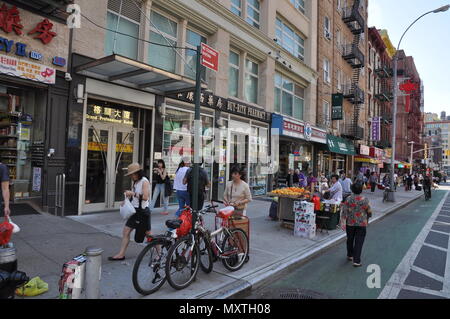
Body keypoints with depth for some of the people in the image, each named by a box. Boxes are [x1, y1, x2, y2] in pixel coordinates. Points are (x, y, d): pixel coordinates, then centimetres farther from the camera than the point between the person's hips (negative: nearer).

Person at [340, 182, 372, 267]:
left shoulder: (348, 199, -8)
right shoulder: (365, 200, -8)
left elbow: (344, 211, -11)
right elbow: (369, 212, 1)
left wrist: (343, 221, -8)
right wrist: (367, 219, 20)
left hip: (350, 223, 1)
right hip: (362, 224, -1)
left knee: (350, 240, 19)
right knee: (359, 242, 1)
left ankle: (350, 255, 36)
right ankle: (356, 261, -1)